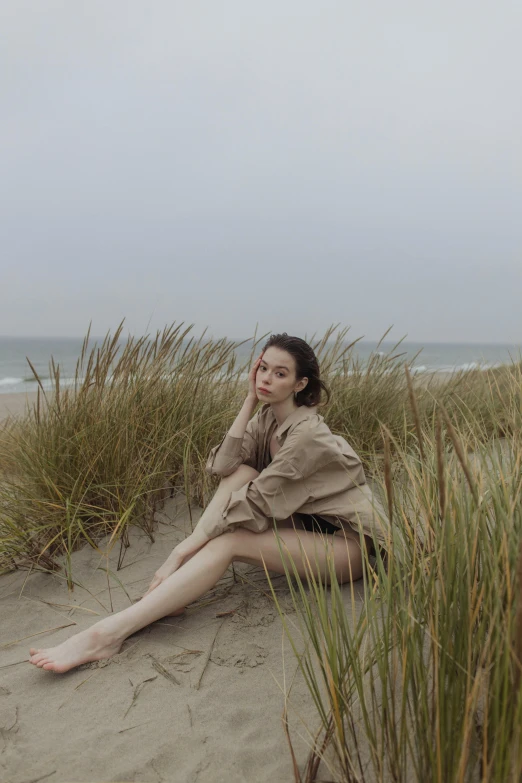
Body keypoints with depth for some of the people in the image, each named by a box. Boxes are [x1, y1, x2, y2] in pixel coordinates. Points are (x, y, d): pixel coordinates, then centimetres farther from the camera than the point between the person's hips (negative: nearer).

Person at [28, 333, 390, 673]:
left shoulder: (307, 433, -22)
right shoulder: (268, 417, 3)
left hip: (347, 543, -7)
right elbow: (221, 465, -11)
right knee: (240, 473, -14)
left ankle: (110, 632, -28)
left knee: (227, 542, -25)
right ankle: (169, 590, -19)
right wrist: (250, 401, -12)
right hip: (308, 523, 7)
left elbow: (256, 503, -25)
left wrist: (183, 549, -24)